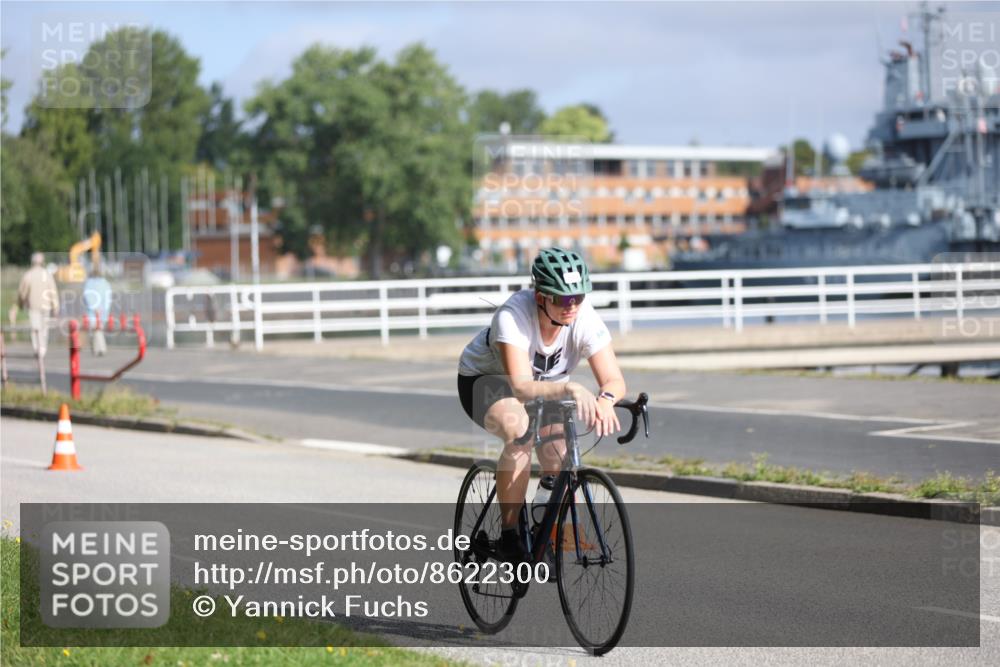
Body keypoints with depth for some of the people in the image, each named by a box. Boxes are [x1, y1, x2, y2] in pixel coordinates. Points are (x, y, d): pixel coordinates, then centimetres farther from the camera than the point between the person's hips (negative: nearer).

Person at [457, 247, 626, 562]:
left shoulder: (585, 317, -26)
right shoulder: (513, 315, -37)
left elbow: (614, 379, -30)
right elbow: (522, 386, -47)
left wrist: (606, 399, -54)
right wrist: (570, 388, -64)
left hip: (546, 386, 4)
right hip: (486, 379, -4)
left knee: (560, 467, -16)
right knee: (520, 432, -35)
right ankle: (508, 536, -24)